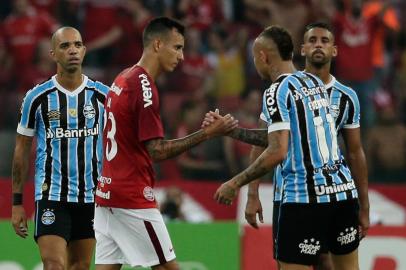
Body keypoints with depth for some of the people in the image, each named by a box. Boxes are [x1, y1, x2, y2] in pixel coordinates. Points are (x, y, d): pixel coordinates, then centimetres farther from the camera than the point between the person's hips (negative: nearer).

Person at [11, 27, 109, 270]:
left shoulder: (102, 95, 2)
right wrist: (17, 202, 3)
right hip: (51, 197, -2)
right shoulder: (38, 97, -1)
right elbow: (22, 151, 6)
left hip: (91, 196, 2)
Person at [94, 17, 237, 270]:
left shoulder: (122, 80, 14)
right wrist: (207, 133, -17)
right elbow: (158, 151, -18)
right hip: (134, 199, -9)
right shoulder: (144, 86, -15)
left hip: (107, 193, 9)